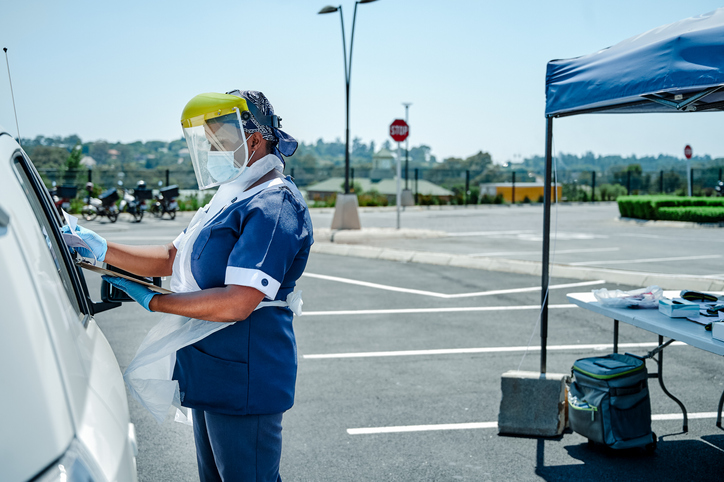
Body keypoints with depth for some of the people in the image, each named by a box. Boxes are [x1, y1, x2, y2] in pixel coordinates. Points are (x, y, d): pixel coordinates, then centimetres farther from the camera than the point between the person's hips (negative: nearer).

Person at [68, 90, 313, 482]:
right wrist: (101, 249, 5)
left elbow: (236, 303, -27)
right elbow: (171, 259, 17)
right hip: (210, 376, 10)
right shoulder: (233, 200, 14)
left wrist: (152, 300, -15)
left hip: (243, 383, -10)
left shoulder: (273, 206, -20)